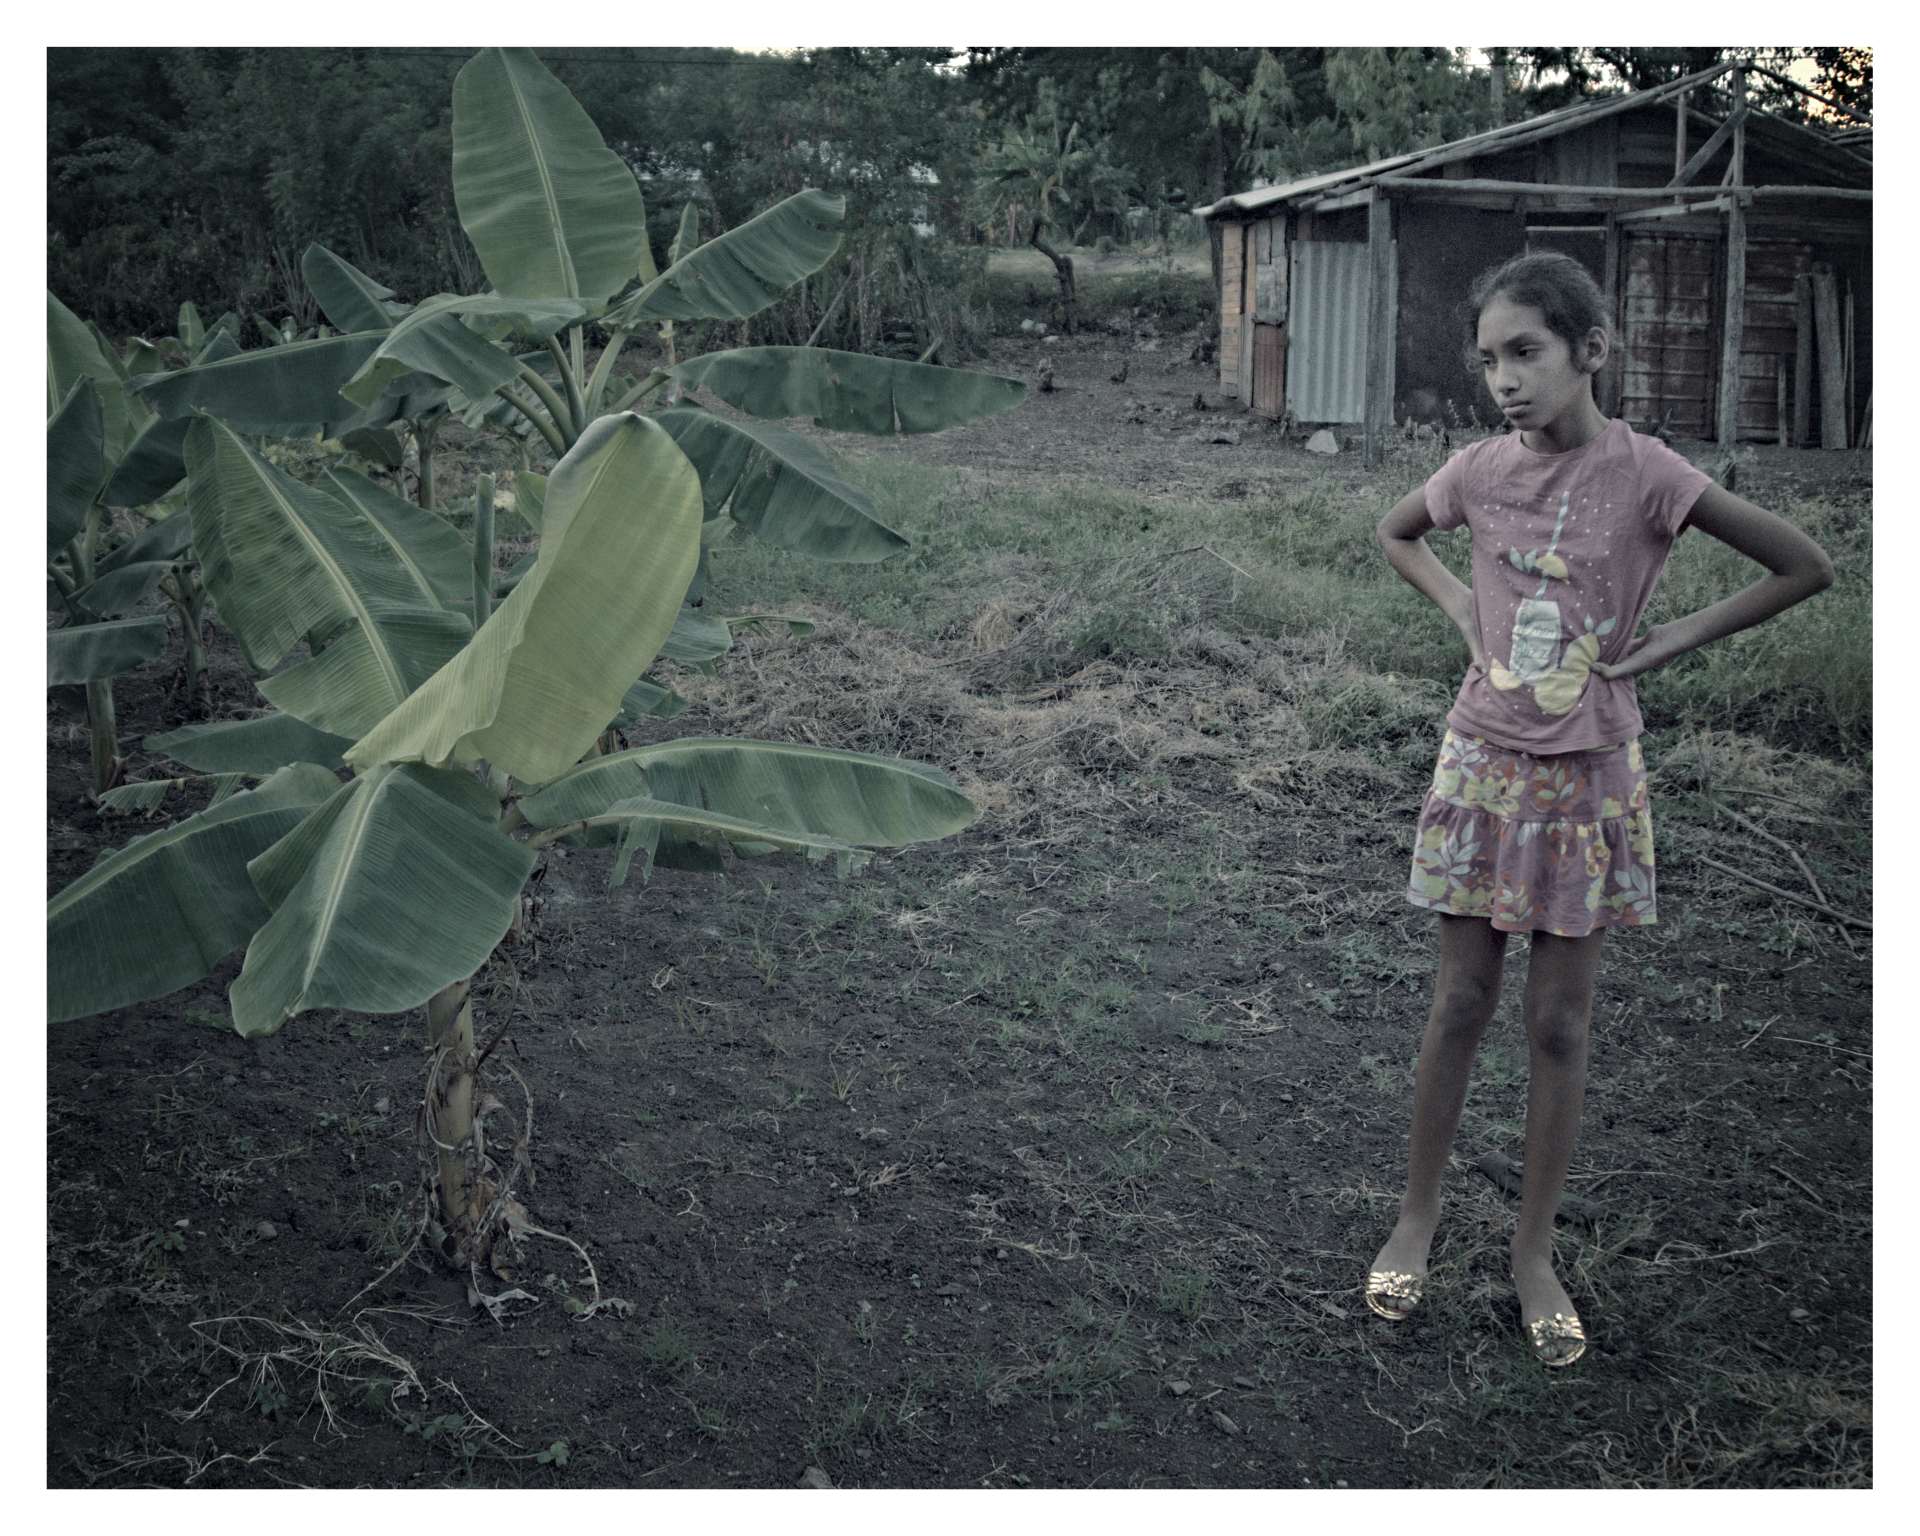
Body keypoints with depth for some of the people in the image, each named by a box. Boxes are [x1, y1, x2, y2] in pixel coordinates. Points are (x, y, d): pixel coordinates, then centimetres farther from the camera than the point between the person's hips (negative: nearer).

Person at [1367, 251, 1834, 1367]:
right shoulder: (1481, 470, -4)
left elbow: (1806, 566, -8)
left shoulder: (1643, 473, -13)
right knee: (1460, 1008, 10)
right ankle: (1419, 1212, 27)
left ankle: (1535, 1251, 22)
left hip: (1591, 775, -2)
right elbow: (1397, 533, 18)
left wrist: (1676, 639, -8)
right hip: (1483, 763, 2)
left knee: (1559, 1028, 7)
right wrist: (1461, 606, 3)